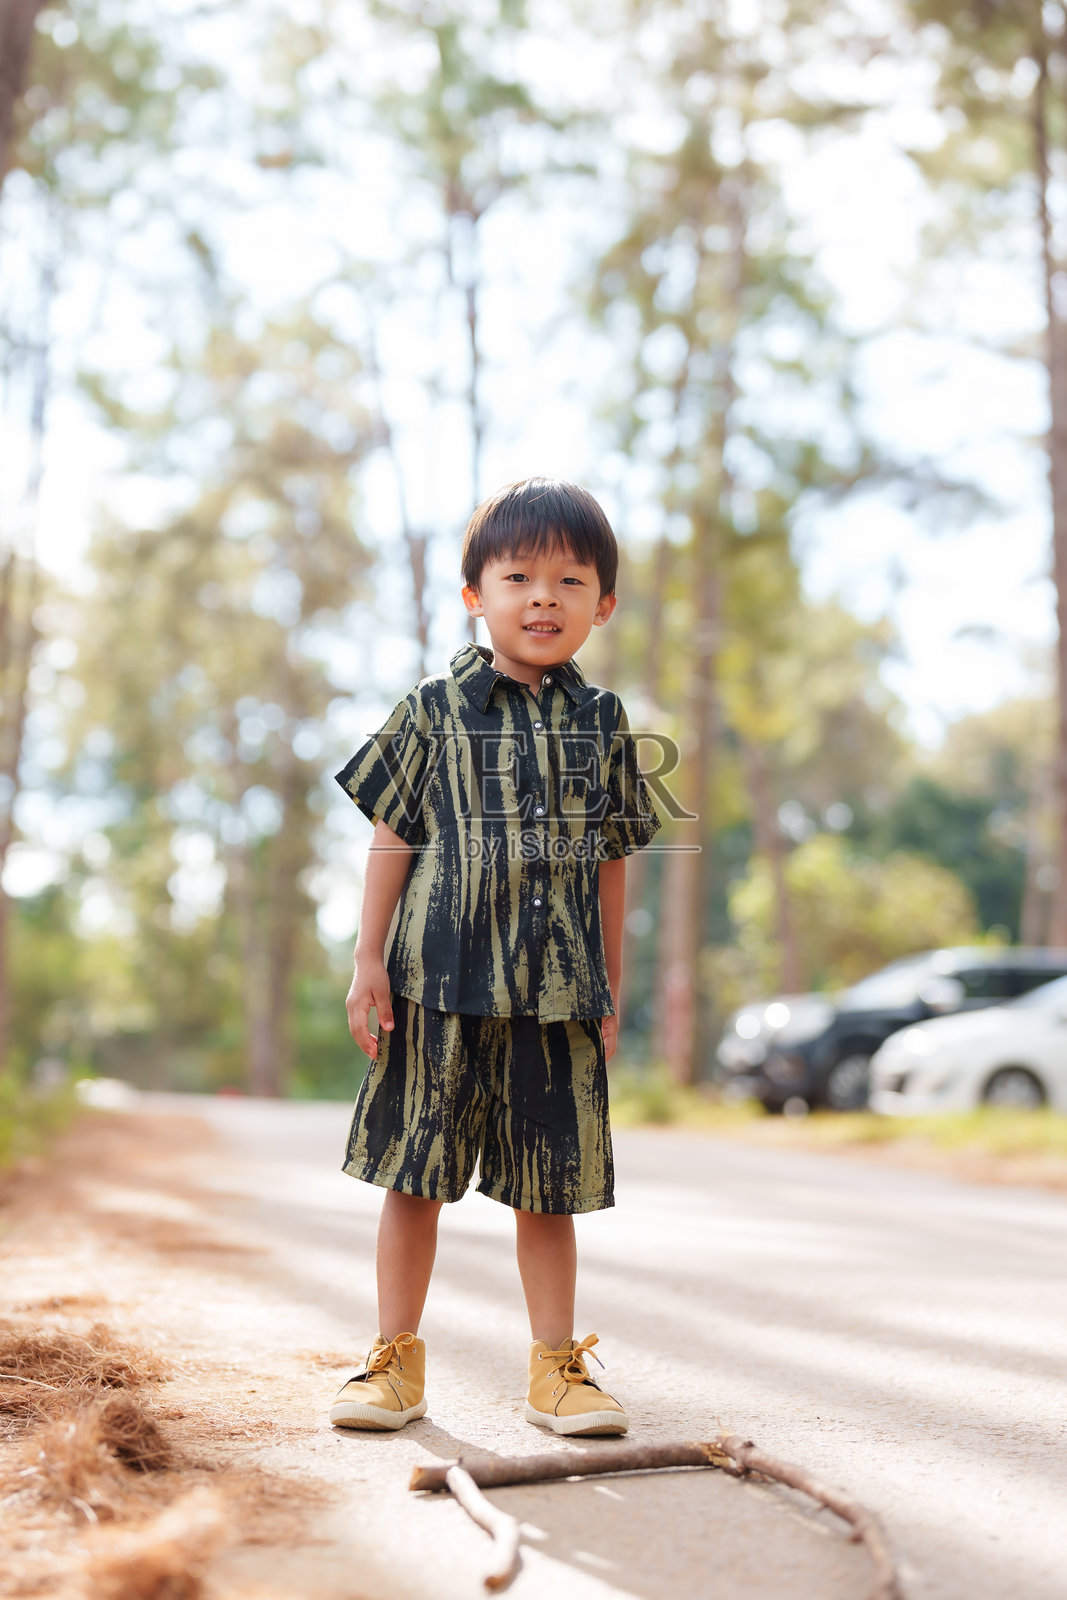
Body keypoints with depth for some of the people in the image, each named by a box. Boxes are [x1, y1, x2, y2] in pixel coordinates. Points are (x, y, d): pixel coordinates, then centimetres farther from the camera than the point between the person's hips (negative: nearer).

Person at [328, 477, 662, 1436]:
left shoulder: (601, 722, 8)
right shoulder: (436, 711, 1)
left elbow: (611, 863, 12)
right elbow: (392, 839, 3)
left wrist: (611, 988, 13)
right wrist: (369, 961, -1)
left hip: (557, 994, 2)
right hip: (439, 979, -1)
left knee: (550, 1187, 7)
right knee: (415, 1176, 5)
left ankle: (557, 1368, 19)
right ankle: (397, 1359, 18)